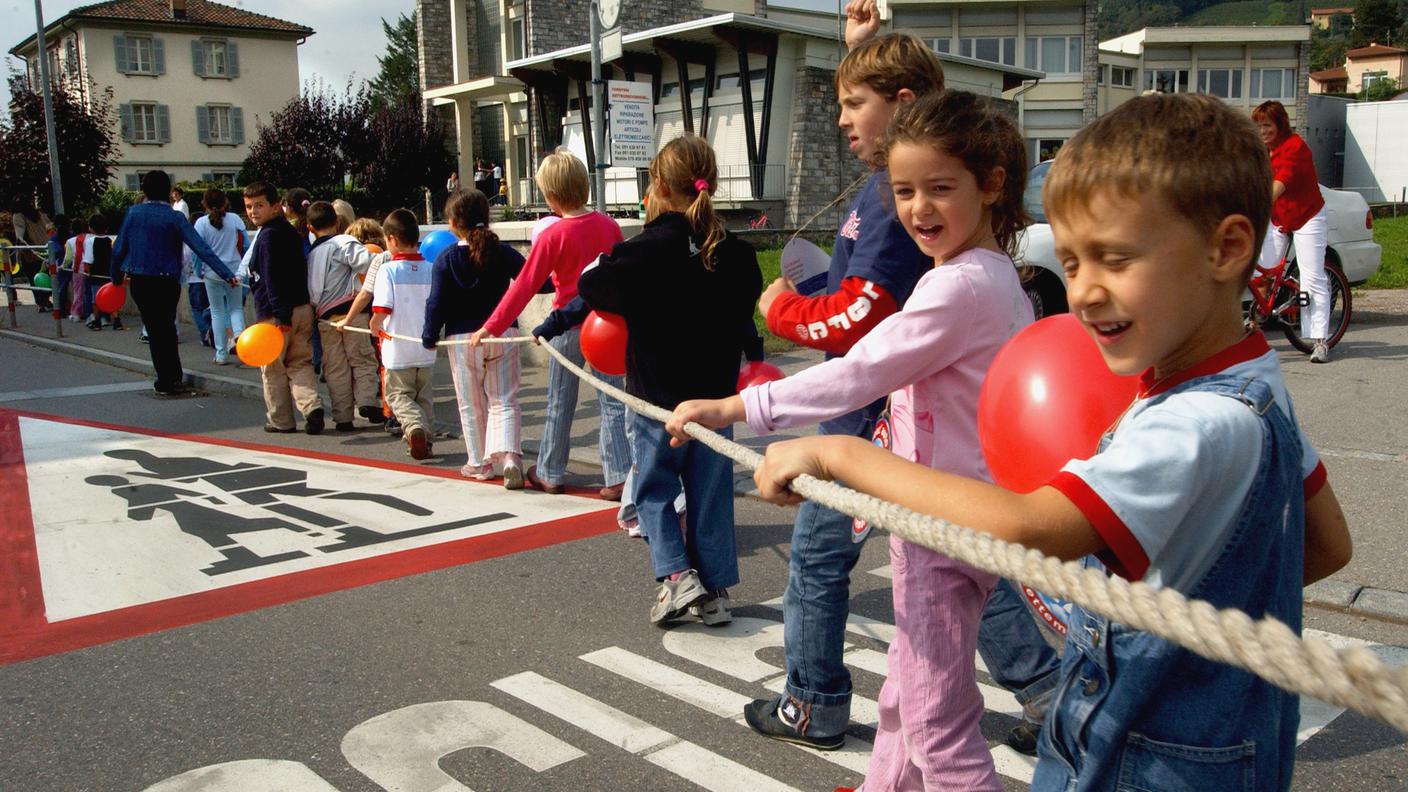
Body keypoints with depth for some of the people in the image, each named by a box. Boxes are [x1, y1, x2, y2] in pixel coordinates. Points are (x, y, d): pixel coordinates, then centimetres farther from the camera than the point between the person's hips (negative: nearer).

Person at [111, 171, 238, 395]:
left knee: (155, 330, 10)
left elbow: (119, 249, 0)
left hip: (140, 282, 1)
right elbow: (201, 249, -15)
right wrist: (227, 275, -18)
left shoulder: (133, 213, -2)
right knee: (167, 328, 17)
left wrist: (117, 277, 15)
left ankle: (168, 380, 13)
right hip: (167, 282, -1)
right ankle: (173, 377, 19)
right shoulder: (174, 218, -8)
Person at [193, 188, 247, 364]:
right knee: (236, 307, 14)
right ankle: (238, 332, -18)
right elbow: (244, 243, -2)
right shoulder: (234, 219, -3)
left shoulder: (201, 222, -6)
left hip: (212, 272, -1)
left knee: (217, 312, 8)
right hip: (234, 271, 1)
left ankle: (221, 354, 9)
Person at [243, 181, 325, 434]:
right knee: (300, 364, 12)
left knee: (273, 369, 7)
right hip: (303, 308, 8)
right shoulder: (290, 231, 14)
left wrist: (282, 315, -22)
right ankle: (312, 405, -10)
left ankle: (281, 420, 14)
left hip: (274, 312, -8)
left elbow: (272, 279, -19)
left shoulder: (268, 235, -13)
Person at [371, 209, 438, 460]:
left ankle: (414, 427, -16)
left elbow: (382, 310, -18)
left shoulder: (388, 270, -12)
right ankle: (425, 442, 20)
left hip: (398, 348, -4)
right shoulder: (431, 269, -1)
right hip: (426, 347, 4)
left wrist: (375, 327, 2)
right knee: (424, 397, 18)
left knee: (398, 395, 9)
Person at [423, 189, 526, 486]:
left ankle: (479, 463, 21)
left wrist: (430, 337, 5)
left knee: (472, 406, 13)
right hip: (503, 334, 1)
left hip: (462, 339, -1)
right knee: (504, 401, 6)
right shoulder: (504, 252, -2)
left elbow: (437, 303, -7)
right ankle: (509, 456, -14)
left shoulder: (446, 259, -6)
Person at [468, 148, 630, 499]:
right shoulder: (609, 225, -2)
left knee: (560, 404, 12)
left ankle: (549, 474, 25)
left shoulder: (552, 236, -14)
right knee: (612, 402, 7)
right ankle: (620, 476, 1)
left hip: (569, 325, -3)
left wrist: (491, 326, -8)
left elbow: (524, 286, -13)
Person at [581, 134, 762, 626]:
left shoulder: (647, 250, -16)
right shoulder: (735, 253, 0)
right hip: (716, 397, 4)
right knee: (711, 497, 12)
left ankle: (677, 575, 1)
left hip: (657, 398, -4)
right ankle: (715, 592, 17)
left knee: (654, 491, 14)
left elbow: (592, 286, -10)